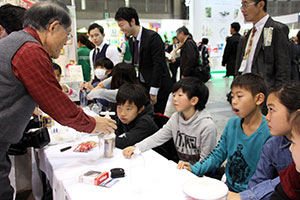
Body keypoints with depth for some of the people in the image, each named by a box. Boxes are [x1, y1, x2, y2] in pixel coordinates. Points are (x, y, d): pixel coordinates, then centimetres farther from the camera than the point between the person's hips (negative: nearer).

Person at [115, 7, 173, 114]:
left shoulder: (153, 37, -15)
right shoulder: (131, 41, 9)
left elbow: (158, 65, -18)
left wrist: (153, 92, -19)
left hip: (159, 88, -7)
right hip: (142, 86, 7)